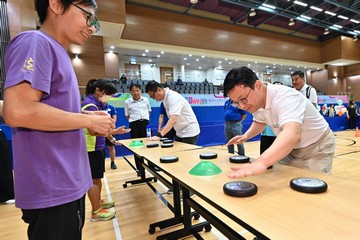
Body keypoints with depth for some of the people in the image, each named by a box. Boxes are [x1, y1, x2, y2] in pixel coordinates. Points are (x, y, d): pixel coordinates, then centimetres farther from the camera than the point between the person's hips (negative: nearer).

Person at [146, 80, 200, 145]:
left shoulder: (173, 97, -24)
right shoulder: (165, 98, 4)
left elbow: (173, 120, -37)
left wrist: (159, 135, -43)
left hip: (189, 132, -9)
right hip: (180, 133, 9)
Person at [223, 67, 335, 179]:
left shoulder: (284, 97, -36)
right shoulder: (257, 100, -11)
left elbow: (292, 135, -54)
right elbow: (260, 122, 10)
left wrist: (261, 162, -70)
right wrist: (246, 136, -9)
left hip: (317, 148, -6)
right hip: (291, 148, 6)